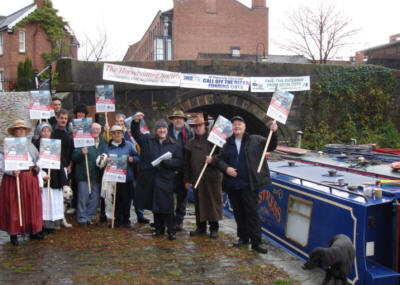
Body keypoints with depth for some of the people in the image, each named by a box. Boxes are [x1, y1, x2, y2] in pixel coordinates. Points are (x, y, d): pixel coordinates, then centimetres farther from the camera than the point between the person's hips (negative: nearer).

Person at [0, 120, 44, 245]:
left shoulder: (30, 146, 15)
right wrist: (12, 171, -24)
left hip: (31, 179, 4)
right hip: (14, 179, -4)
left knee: (32, 205, 7)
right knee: (13, 206, -1)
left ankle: (33, 231, 18)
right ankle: (13, 233, 9)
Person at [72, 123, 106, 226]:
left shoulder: (102, 142, 11)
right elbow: (74, 157, -10)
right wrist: (82, 153, -29)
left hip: (97, 175, 5)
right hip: (84, 174, -5)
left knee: (95, 198, 10)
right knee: (83, 198, -1)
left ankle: (90, 217, 23)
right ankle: (82, 218, 10)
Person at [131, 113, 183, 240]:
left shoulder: (173, 145, 6)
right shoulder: (148, 140, 10)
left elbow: (179, 161, 1)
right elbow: (136, 133, -3)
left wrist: (166, 162, -14)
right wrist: (136, 121, -22)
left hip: (165, 179, -2)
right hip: (150, 179, 2)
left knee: (167, 206, -6)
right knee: (155, 205, 11)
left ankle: (171, 230, 4)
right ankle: (159, 228, 25)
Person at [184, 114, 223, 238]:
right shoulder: (191, 143, 13)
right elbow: (187, 163, 15)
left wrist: (213, 159, -19)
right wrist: (187, 180, 11)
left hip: (212, 177, -3)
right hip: (197, 177, 3)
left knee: (213, 201, 0)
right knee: (199, 202, 8)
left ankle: (214, 228, 10)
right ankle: (201, 226, 20)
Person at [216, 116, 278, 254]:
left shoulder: (255, 140, 3)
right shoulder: (228, 144, 11)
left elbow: (271, 146, 2)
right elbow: (220, 159, 12)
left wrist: (273, 133, -13)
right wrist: (226, 168, -7)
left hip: (248, 184, -4)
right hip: (232, 184, 4)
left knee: (252, 212, -4)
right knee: (238, 212, 13)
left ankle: (256, 242, 1)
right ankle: (243, 237, 27)